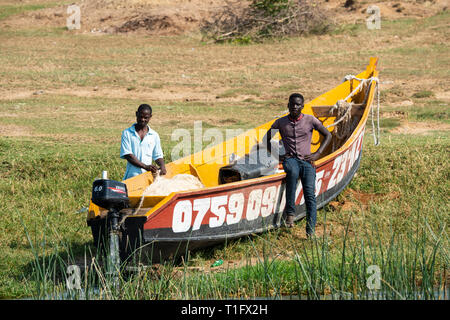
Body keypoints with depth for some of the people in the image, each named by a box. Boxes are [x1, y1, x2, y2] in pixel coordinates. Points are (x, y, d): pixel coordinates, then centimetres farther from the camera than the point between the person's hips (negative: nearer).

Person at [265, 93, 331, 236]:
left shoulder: (310, 120, 7)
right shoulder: (280, 122, 9)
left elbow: (327, 135, 15)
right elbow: (266, 139, 19)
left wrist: (317, 154, 3)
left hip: (306, 160, 0)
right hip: (290, 159, 0)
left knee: (310, 193, -21)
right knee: (293, 172, -39)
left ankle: (310, 231, -27)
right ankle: (290, 212, -34)